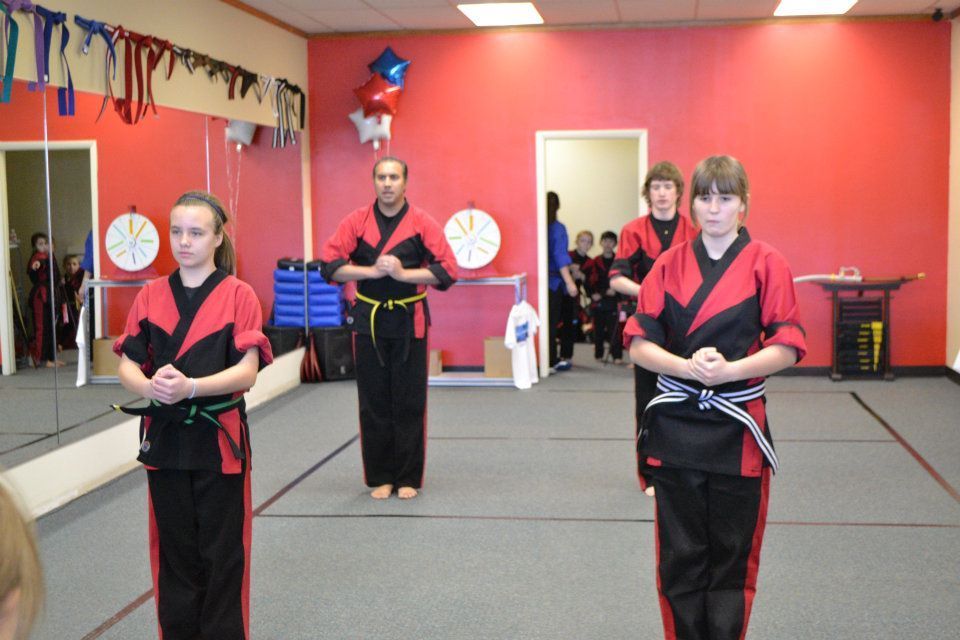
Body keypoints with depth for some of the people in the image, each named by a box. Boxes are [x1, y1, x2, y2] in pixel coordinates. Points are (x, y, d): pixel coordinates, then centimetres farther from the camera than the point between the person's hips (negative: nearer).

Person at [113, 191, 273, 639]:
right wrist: (149, 386, -21)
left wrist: (190, 387, -28)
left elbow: (247, 371, -12)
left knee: (222, 554, 3)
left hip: (219, 437, -3)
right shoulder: (151, 296, 5)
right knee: (174, 551, 12)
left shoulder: (238, 295, -5)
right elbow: (127, 365, 2)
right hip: (164, 437, 3)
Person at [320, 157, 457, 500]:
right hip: (368, 319, 1)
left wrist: (403, 273, -17)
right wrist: (371, 270, -15)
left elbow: (447, 270, -6)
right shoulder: (356, 221, 1)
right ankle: (380, 477, 18)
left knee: (409, 403, 3)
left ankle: (408, 478, 15)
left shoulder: (422, 223, -2)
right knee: (374, 402, 6)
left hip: (409, 320, -1)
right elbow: (329, 264, -3)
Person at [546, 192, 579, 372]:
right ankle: (551, 362, 4)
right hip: (553, 281, -4)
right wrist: (569, 282, -18)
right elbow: (560, 256, -16)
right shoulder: (557, 228, -9)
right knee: (552, 323, 2)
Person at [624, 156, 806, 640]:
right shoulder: (669, 264, 4)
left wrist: (728, 369, -20)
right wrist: (688, 366, -17)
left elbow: (787, 347, -5)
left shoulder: (766, 264, -1)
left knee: (733, 558, 7)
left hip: (737, 428, -1)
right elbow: (639, 344, 1)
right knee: (680, 558, 9)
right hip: (676, 425, 2)